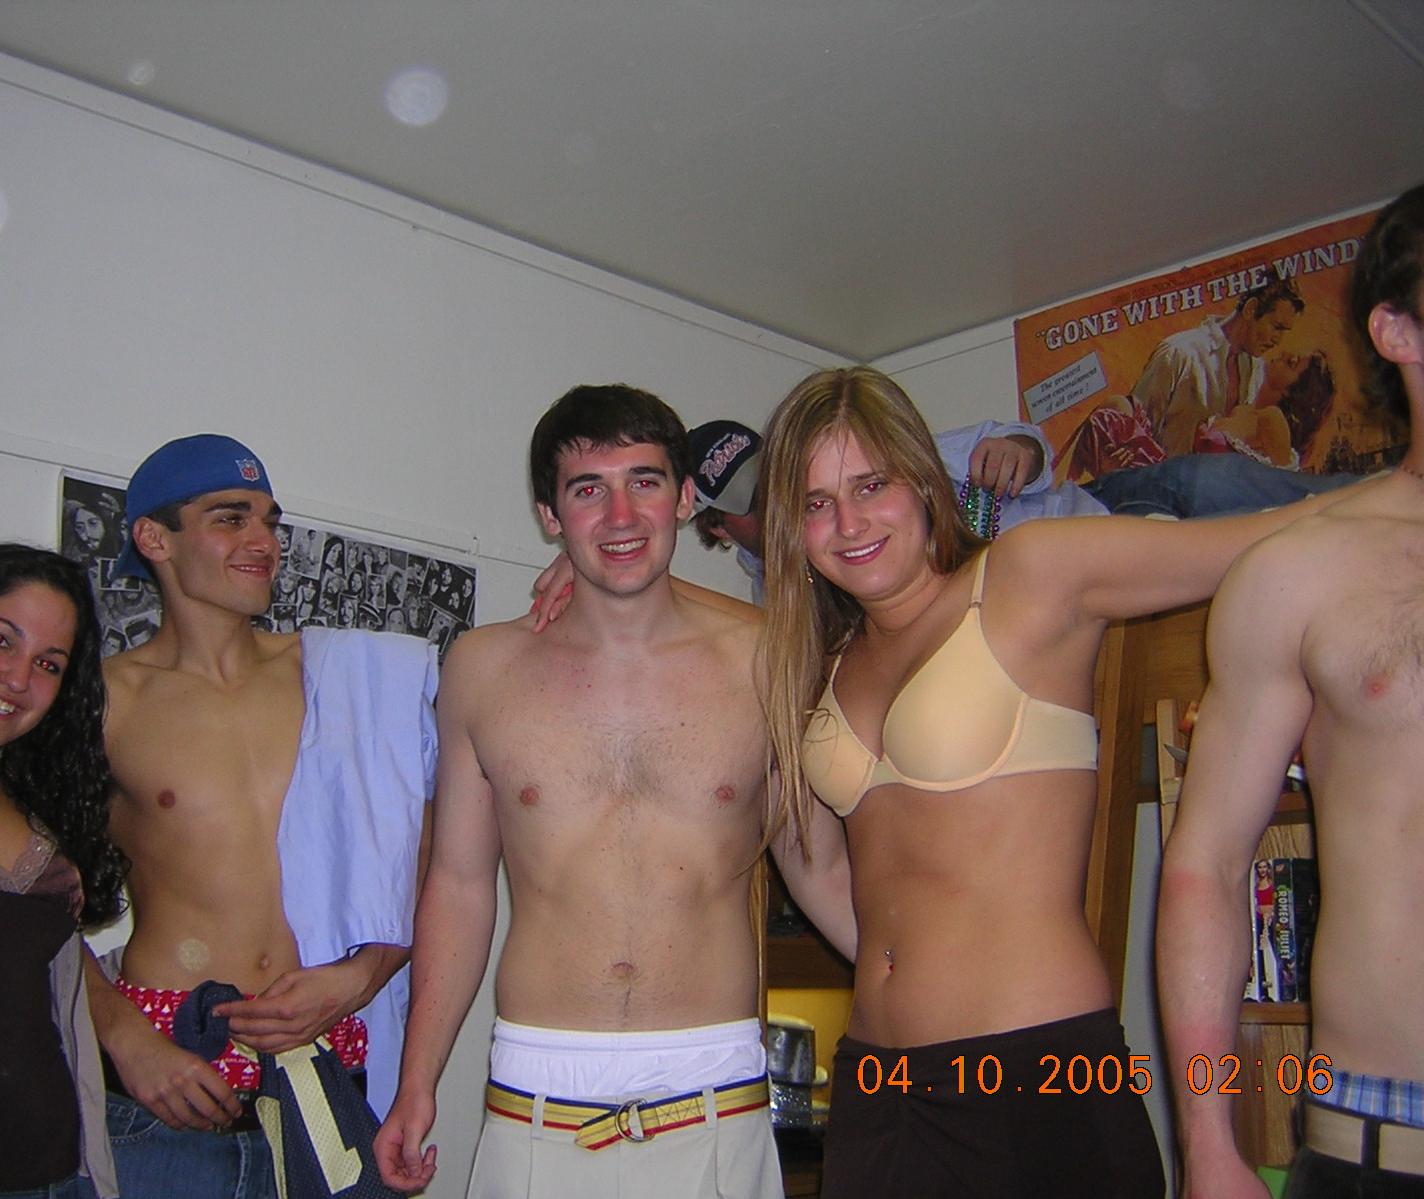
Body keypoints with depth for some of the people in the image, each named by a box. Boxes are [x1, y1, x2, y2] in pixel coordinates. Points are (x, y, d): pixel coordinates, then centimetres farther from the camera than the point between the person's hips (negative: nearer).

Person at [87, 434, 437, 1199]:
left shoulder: (364, 677, 7)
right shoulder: (102, 698, 1)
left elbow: (429, 858, 8)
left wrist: (363, 975, -4)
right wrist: (125, 1037, -9)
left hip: (331, 1067, 2)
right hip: (166, 1086, -1)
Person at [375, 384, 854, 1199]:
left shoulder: (765, 662, 0)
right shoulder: (483, 669, 3)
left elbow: (821, 868, 9)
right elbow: (459, 882, 8)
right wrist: (418, 1083, 7)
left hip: (716, 1104, 0)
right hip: (535, 1105, 1)